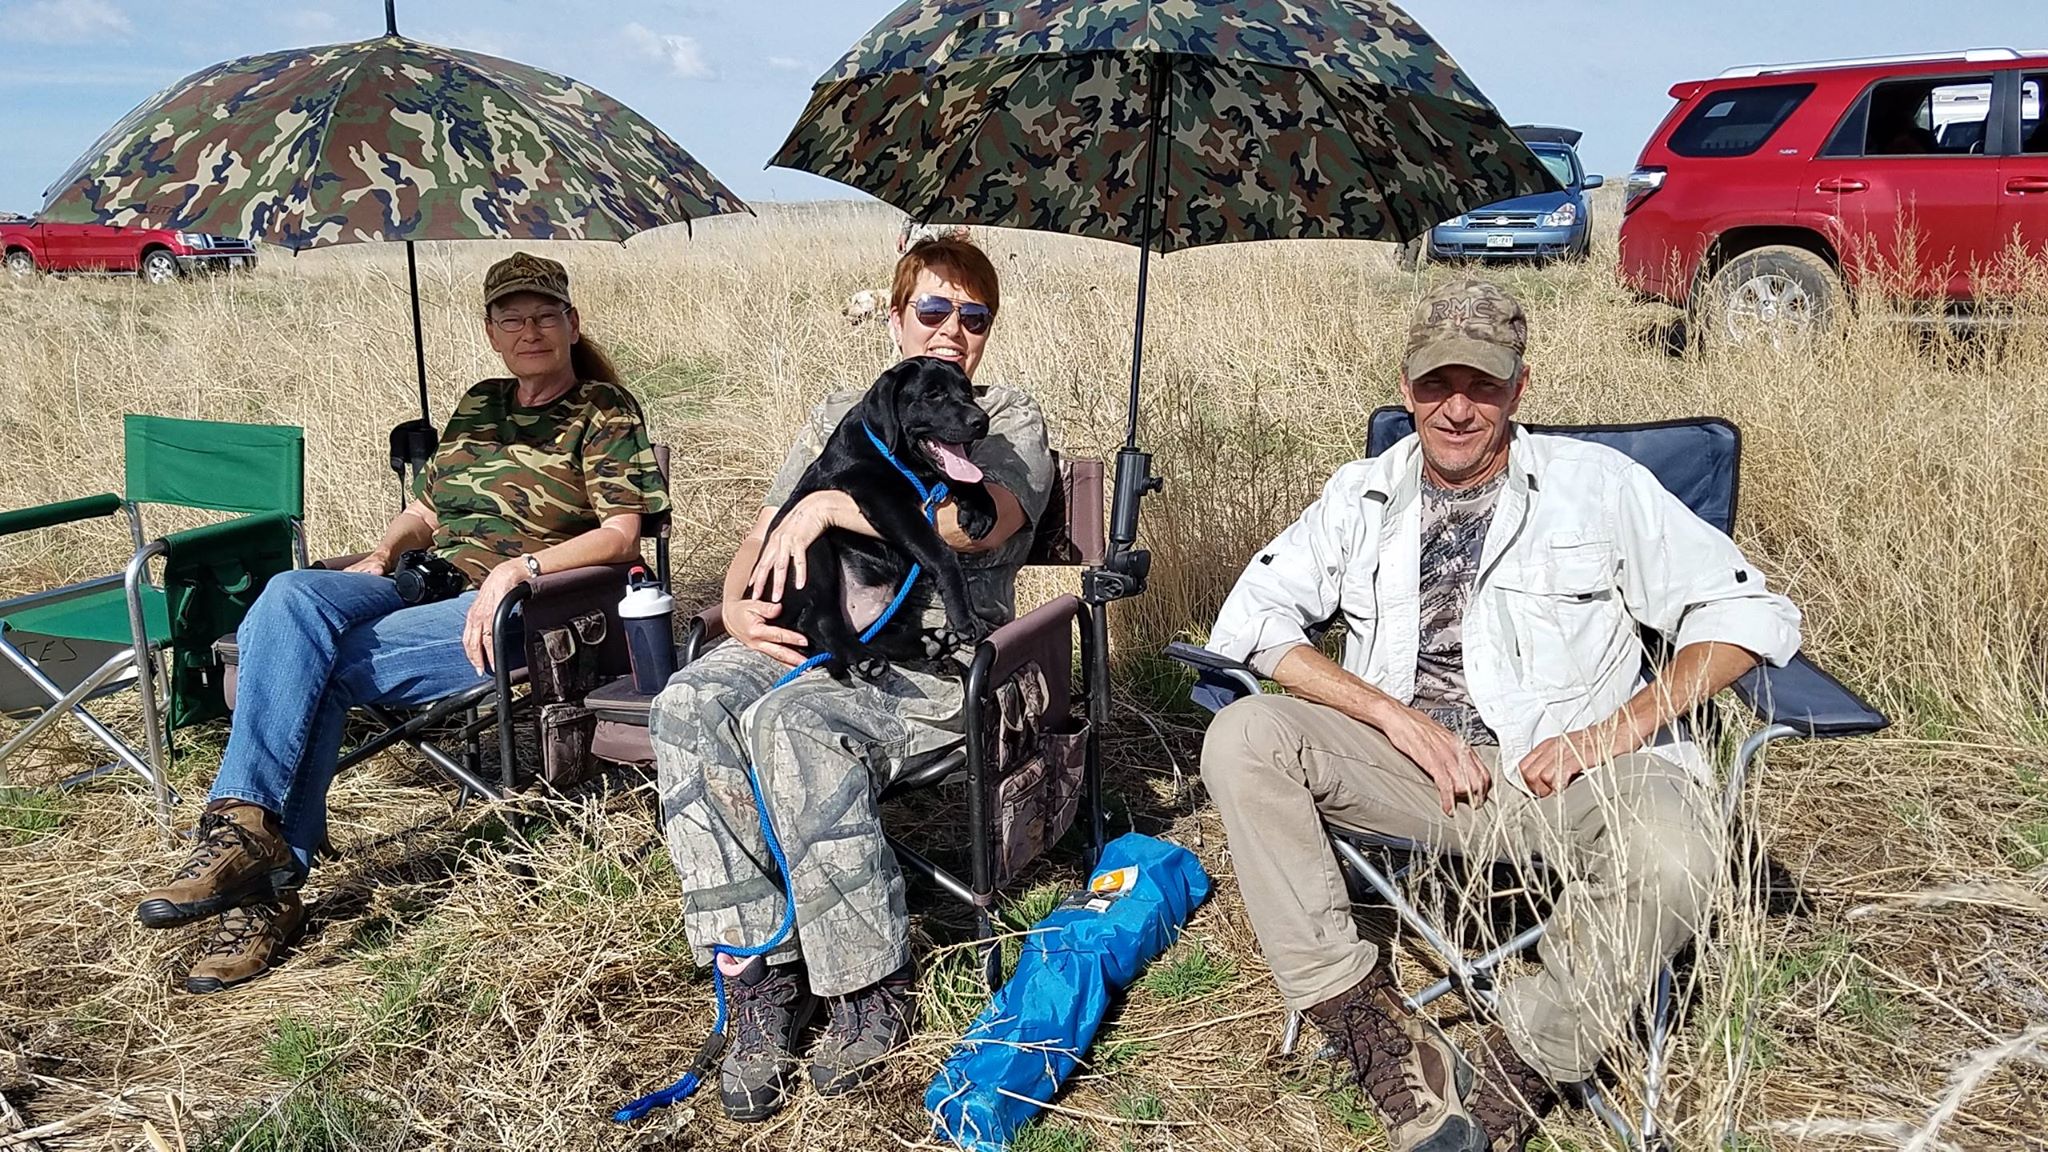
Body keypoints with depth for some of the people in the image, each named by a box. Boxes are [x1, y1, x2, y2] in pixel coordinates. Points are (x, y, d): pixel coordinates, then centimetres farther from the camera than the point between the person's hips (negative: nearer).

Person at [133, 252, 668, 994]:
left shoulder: (605, 412, 4)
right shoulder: (478, 408, 24)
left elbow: (620, 537, -6)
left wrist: (519, 566, -20)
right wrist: (384, 552, 5)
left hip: (517, 612, -6)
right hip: (426, 585, 6)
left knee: (316, 667, -25)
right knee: (289, 595, -25)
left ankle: (270, 889, -22)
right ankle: (245, 827, -32)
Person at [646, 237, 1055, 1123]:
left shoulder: (1009, 420, 10)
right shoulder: (839, 416, 25)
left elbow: (978, 521, -14)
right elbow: (763, 535, 19)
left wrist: (831, 505, -16)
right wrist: (739, 608, -4)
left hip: (935, 659, -5)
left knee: (794, 719, -35)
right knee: (689, 706, -26)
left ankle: (871, 991, -22)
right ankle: (756, 979, -23)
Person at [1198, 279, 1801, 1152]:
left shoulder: (1598, 483, 6)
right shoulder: (1363, 494, 12)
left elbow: (1751, 613, 3)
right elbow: (1248, 621, 1)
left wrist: (1623, 727, -12)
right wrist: (1396, 714, -11)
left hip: (1559, 772, -2)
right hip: (1410, 759, 2)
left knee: (1672, 855, -34)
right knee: (1242, 738, -22)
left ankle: (1514, 1076, -10)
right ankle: (1374, 1028, -17)